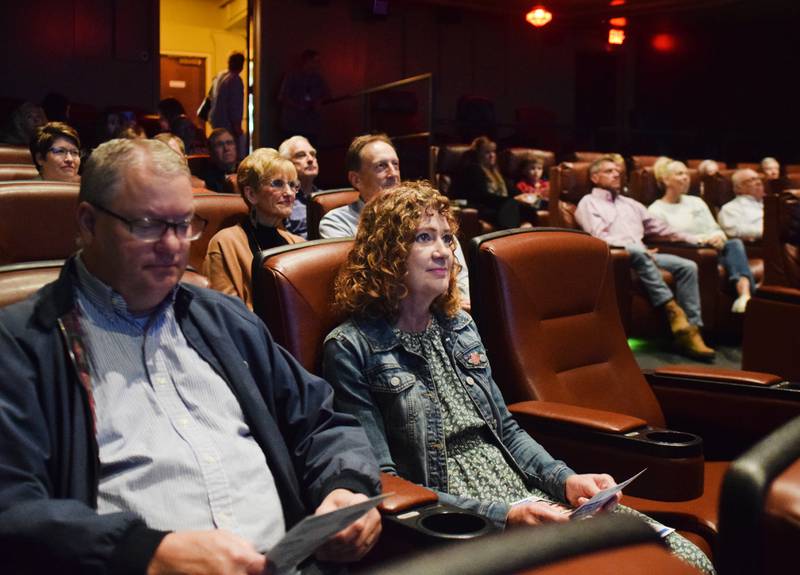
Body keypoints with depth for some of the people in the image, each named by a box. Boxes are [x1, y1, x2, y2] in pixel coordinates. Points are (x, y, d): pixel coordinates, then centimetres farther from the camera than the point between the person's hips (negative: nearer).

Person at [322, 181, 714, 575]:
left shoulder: (459, 326, 14)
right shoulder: (353, 348, -8)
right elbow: (382, 482, -12)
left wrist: (565, 479, 0)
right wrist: (501, 517, -20)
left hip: (529, 497, 7)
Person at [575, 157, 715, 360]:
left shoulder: (630, 203, 29)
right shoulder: (588, 203, 8)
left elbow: (659, 227, 26)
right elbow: (600, 238, -7)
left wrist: (695, 239, 16)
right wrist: (631, 245, -19)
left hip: (642, 254, 7)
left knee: (687, 266, -16)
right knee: (636, 251, -40)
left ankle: (691, 330, -24)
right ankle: (671, 308, -37)